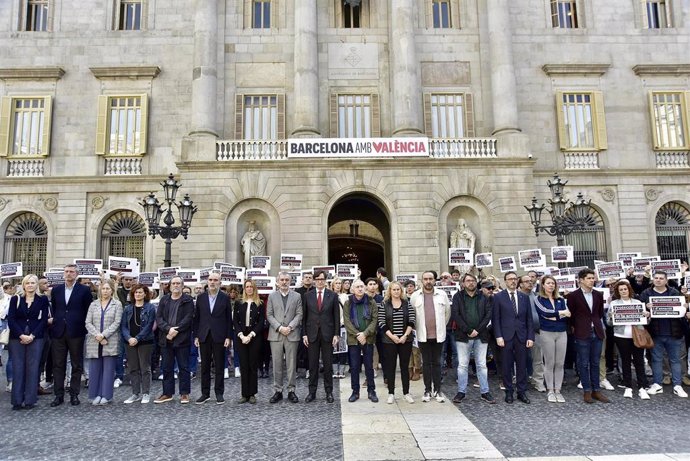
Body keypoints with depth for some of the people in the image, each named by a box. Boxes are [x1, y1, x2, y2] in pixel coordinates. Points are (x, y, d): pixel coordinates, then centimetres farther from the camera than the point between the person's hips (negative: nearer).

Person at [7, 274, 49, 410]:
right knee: (17, 368, 2)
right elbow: (11, 320, 0)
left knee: (32, 368, 0)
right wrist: (22, 335, -11)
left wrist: (32, 336, -11)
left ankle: (30, 400, 5)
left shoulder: (43, 300, 4)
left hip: (35, 338, -1)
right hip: (17, 338, 1)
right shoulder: (15, 299, 6)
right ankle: (17, 400, 8)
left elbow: (44, 320, 0)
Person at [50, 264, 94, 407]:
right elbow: (53, 309, 17)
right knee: (58, 365, 6)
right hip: (58, 332, 3)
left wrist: (83, 327, -2)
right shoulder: (56, 290, 10)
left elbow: (88, 311, 0)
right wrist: (55, 324, 8)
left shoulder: (84, 290, -1)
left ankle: (74, 394, 13)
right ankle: (59, 395, 13)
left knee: (77, 365, 5)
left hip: (76, 332, -3)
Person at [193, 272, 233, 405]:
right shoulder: (201, 297, 7)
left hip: (219, 337, -2)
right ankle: (205, 393, 18)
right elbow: (196, 317, 8)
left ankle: (219, 393, 14)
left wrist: (228, 337, -6)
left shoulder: (225, 298, 0)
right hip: (204, 337, 2)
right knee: (205, 366, 9)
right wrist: (196, 336, 2)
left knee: (219, 366, 4)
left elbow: (229, 319, 0)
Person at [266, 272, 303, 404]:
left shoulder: (297, 296, 6)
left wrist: (290, 327, -12)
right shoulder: (272, 296, 8)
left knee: (291, 364, 3)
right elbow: (269, 315, 2)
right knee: (277, 364, 5)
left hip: (292, 334, 0)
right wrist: (279, 327, -10)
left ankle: (291, 390, 12)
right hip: (275, 334, 1)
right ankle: (278, 391, 14)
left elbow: (299, 314, 1)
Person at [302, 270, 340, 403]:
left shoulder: (333, 296, 2)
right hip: (312, 334, 1)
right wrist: (304, 334, -1)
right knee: (313, 365, 7)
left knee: (328, 364, 6)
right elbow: (304, 316, 4)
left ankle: (329, 392, 16)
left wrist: (336, 334, -4)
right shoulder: (307, 295, 4)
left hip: (327, 334, -1)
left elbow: (336, 316, 2)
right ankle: (312, 392, 17)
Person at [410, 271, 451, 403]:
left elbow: (447, 312, 10)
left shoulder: (442, 294, 1)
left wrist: (442, 326, 12)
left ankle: (437, 390, 16)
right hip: (423, 335, 0)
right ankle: (427, 390, 16)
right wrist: (418, 327, 7)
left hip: (438, 335, 0)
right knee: (426, 363, 7)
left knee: (437, 363, 8)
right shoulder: (415, 296, -1)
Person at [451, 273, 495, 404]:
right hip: (463, 336, -1)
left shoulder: (483, 297, 7)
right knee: (462, 365, 4)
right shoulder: (458, 296, 2)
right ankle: (461, 391, 13)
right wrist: (468, 330, -13)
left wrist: (477, 330, -11)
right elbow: (455, 314, -6)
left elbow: (488, 314, 0)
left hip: (480, 336, 1)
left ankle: (485, 392, 16)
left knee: (482, 365, 7)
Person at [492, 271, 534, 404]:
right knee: (507, 366, 5)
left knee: (522, 365, 7)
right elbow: (496, 319, -2)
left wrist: (530, 337, 1)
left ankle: (522, 392, 18)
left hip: (521, 336, 2)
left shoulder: (524, 297, 9)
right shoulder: (498, 297, 0)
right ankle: (508, 392, 16)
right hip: (506, 336, -2)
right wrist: (498, 336, -10)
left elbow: (529, 319, 8)